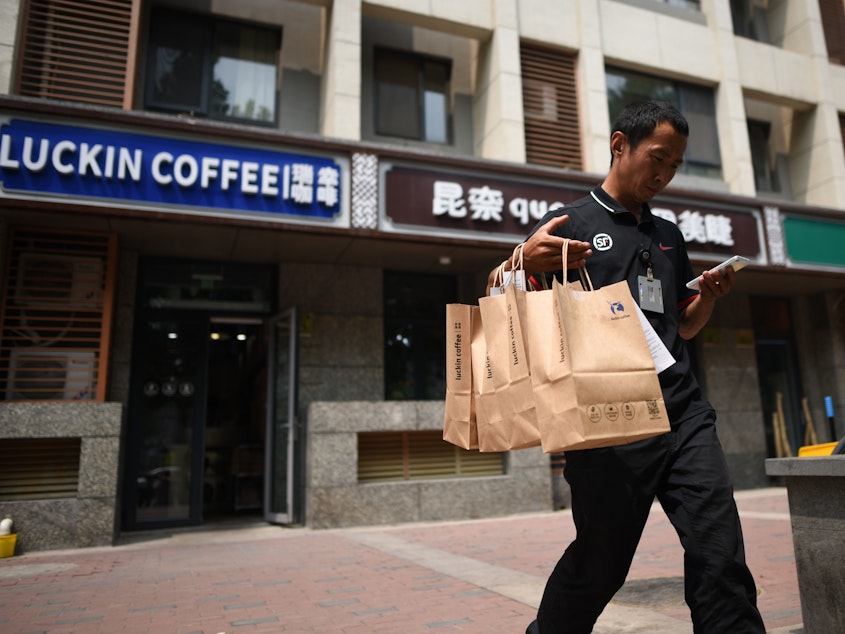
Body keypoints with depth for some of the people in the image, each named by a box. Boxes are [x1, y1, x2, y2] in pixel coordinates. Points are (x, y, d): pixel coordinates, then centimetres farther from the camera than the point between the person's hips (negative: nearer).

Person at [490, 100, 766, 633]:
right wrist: (523, 260, -25)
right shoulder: (570, 224, 2)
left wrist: (710, 296, 5)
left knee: (721, 559, 0)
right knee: (600, 564, 4)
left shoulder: (669, 236, 21)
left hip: (684, 413, 6)